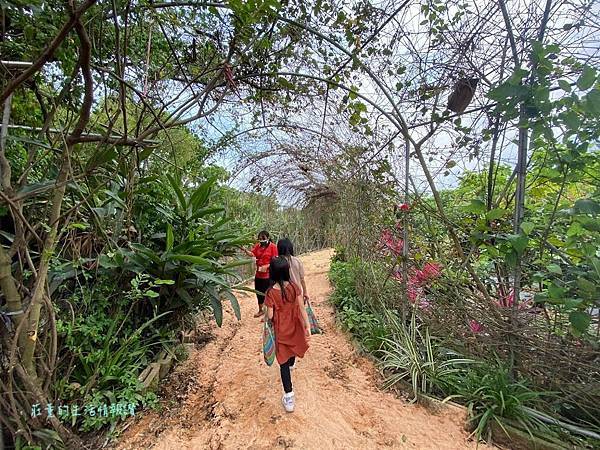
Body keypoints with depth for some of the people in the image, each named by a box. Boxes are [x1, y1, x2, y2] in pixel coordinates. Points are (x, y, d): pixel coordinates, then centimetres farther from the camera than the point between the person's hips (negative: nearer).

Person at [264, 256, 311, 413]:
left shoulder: (271, 292, -26)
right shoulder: (294, 287, -16)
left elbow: (270, 316, -17)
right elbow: (301, 308, -14)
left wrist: (265, 317, 5)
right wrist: (308, 326, -11)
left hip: (281, 330, -4)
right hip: (294, 327, 4)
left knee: (284, 362, 10)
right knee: (292, 347, 34)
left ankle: (289, 397, 15)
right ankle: (291, 363, 66)